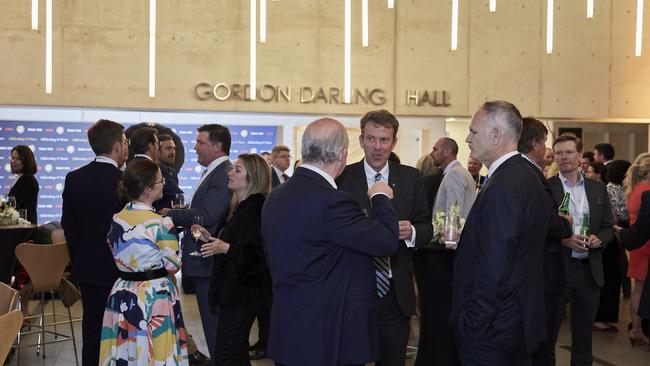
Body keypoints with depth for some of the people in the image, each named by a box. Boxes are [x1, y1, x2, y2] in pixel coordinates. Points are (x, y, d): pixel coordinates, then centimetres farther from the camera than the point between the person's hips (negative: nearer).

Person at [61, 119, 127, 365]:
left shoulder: (74, 178, -1)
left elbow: (68, 225, 6)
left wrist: (77, 260, 17)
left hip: (85, 267, 6)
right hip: (117, 269, -5)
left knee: (92, 324, 15)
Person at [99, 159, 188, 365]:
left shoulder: (117, 220, -1)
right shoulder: (161, 224, -19)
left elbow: (120, 256, 11)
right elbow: (173, 265, -10)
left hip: (123, 296, 6)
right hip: (155, 297, -5)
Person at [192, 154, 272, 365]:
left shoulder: (258, 209, -17)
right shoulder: (240, 207, 15)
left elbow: (261, 254, -22)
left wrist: (226, 248, -24)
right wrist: (211, 239, 9)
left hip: (242, 294, -10)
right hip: (233, 291, 10)